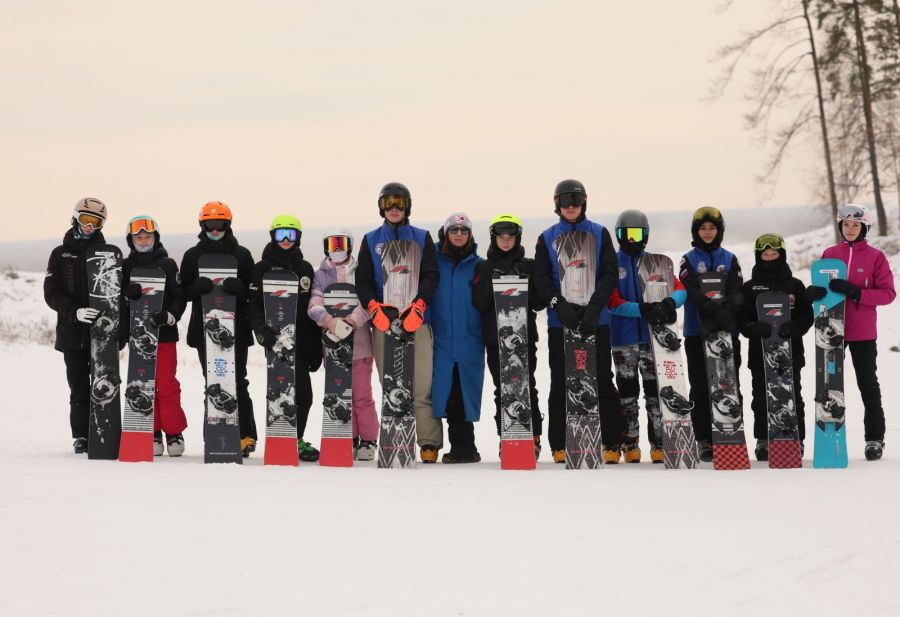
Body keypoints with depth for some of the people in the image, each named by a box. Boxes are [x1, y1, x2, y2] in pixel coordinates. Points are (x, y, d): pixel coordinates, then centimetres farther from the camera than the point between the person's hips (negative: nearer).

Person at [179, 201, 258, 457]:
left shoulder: (241, 254, 6)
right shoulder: (192, 255, 11)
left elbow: (253, 291, 3)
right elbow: (184, 292, 7)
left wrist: (238, 286, -20)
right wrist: (198, 286, -15)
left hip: (236, 329, -2)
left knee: (237, 382, -6)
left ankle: (246, 435, -5)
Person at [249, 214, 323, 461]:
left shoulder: (305, 269, 14)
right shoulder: (262, 268, 3)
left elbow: (313, 309, 16)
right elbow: (253, 304, -4)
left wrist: (317, 346, 13)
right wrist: (260, 328, -23)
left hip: (302, 340, 4)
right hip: (276, 339, -4)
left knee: (302, 393, 5)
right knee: (301, 392, -10)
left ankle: (295, 439, 20)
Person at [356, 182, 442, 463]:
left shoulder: (422, 238, 11)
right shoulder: (371, 240, 14)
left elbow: (431, 276, 2)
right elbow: (362, 280, 7)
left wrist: (418, 308, -14)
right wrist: (375, 309, -11)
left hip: (417, 320, -1)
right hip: (383, 321, 1)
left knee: (423, 385, -9)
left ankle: (429, 444, -7)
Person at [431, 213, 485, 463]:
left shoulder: (478, 265, 8)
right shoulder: (434, 261, 7)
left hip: (470, 340, 0)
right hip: (442, 339, 0)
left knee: (466, 393, -1)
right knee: (448, 394, -2)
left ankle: (463, 447, 6)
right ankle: (463, 447, 5)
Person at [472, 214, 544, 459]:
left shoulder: (529, 266, 8)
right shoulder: (485, 268, 9)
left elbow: (539, 303, 4)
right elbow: (478, 303, 0)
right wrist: (491, 284, -12)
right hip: (495, 336, 1)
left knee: (526, 387, -4)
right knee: (502, 389, 2)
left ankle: (533, 438, 0)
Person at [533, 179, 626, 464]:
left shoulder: (600, 234, 7)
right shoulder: (547, 238, 9)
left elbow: (610, 273, -1)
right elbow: (541, 279, 1)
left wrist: (595, 306, -16)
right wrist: (559, 304, -16)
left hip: (595, 320, -1)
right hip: (560, 320, 1)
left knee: (602, 381, -1)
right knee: (560, 383, 3)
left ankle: (612, 443, 2)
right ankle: (559, 445, 7)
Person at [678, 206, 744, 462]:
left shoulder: (729, 259, 10)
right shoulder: (688, 260, 5)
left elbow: (737, 290, -3)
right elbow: (691, 291, -11)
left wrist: (728, 307, -24)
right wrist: (713, 307, -27)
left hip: (727, 330, 1)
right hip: (697, 331, -1)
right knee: (700, 387, 0)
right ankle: (704, 439, 3)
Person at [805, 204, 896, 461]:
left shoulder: (875, 257, -3)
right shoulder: (830, 254, 6)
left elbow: (888, 293, -8)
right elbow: (820, 286, 8)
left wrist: (855, 292, -21)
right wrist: (813, 292, -17)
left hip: (863, 332, -3)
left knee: (868, 384, 4)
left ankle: (875, 438, 12)